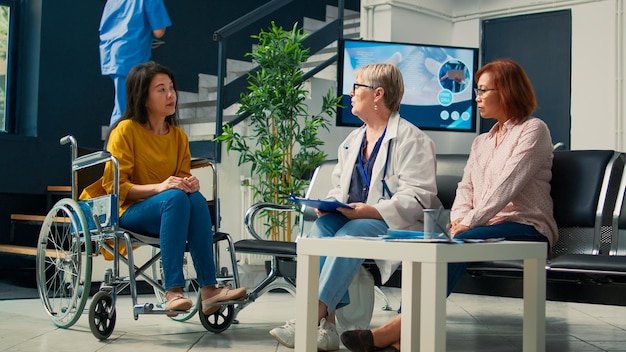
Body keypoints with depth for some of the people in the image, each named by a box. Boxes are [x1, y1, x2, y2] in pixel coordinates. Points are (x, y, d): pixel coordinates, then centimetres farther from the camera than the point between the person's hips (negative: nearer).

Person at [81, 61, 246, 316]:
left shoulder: (178, 135, 12)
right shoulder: (126, 130, -4)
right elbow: (114, 186, -9)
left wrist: (190, 183, -10)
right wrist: (159, 187, -24)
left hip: (170, 210, 5)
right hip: (130, 212, -4)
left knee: (196, 198, -30)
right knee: (176, 197, -35)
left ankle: (208, 288, -35)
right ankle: (172, 291, -42)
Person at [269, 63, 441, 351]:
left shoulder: (411, 138, -5)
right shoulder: (352, 140, 22)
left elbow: (417, 197, -15)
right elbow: (338, 186, 25)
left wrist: (369, 211, -26)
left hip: (394, 224, -6)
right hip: (351, 218, 7)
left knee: (349, 234, -35)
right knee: (320, 228, -26)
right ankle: (326, 325, -36)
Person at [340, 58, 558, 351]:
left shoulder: (533, 130, 1)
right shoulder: (481, 143, 26)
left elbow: (508, 184, -13)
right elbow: (465, 188, 15)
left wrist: (470, 223, -22)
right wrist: (459, 219, -7)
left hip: (527, 228, -6)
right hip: (484, 228, 6)